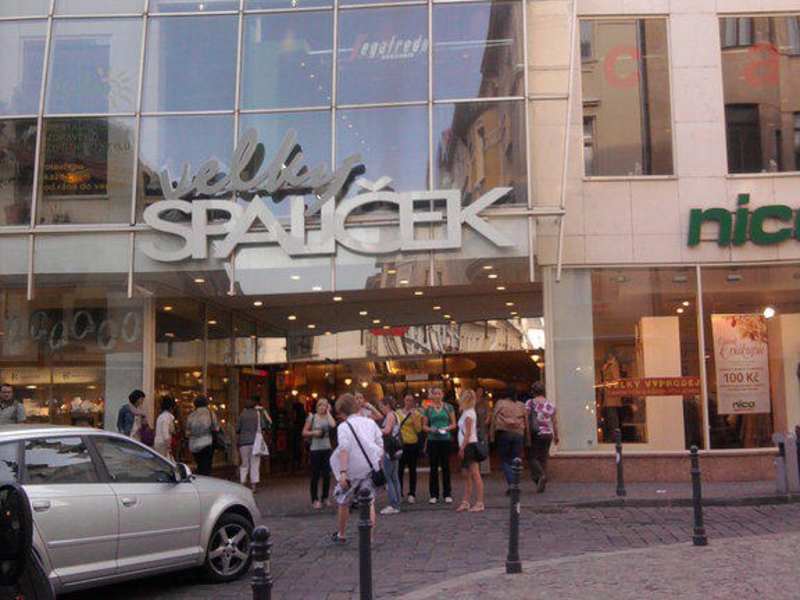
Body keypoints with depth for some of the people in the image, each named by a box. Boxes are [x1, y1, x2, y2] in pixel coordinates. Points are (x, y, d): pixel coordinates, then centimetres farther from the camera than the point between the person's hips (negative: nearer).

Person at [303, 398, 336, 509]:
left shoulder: (327, 417, 7)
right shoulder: (312, 417, 2)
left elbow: (333, 425, -15)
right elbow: (304, 432, 3)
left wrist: (328, 412, -4)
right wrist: (313, 433, -15)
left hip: (327, 448, 3)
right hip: (315, 449, -3)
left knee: (327, 474, 5)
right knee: (315, 475, 0)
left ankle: (325, 498, 18)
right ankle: (315, 499, 8)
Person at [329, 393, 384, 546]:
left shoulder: (344, 426, -7)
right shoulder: (370, 422, 6)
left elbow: (344, 450, -19)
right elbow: (380, 446, 5)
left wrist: (342, 472, -24)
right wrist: (378, 465, 15)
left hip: (353, 470, -3)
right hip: (370, 468, 3)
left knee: (344, 503, 16)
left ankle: (341, 535, 31)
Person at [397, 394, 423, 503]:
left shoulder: (416, 414, 3)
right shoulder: (398, 413, 5)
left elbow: (419, 429, -5)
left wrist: (414, 417, -13)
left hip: (413, 444, 0)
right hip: (401, 444, 0)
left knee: (412, 470, 6)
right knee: (399, 469, -2)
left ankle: (412, 494, 12)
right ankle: (399, 493, 6)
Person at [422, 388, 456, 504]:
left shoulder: (448, 407, 5)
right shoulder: (428, 409, 7)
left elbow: (454, 424, 6)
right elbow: (424, 426, 9)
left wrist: (447, 428, -13)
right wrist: (431, 429, -11)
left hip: (445, 439, -1)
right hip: (432, 440, 1)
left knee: (445, 466, 2)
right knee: (434, 467, 4)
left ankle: (447, 494, 9)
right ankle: (434, 495, 10)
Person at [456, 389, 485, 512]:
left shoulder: (469, 413, -11)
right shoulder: (466, 412, 16)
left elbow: (468, 433, -16)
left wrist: (462, 448, -17)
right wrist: (462, 448, 15)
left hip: (469, 446, -10)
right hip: (467, 447, 10)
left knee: (475, 474, -8)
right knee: (466, 475, 12)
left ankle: (480, 503, -7)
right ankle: (466, 502, 16)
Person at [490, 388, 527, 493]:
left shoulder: (500, 403, 3)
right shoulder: (521, 406, 10)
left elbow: (494, 420, 0)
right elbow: (526, 422, 11)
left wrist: (492, 436, 3)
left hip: (503, 434, -2)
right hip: (518, 434, 2)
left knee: (505, 460, 4)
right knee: (515, 460, 8)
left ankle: (511, 484, -12)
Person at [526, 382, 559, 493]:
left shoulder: (529, 403, -5)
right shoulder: (550, 404, 6)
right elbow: (554, 422, 10)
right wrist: (556, 436, 20)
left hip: (535, 434, -4)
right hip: (548, 434, 4)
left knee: (532, 457, 4)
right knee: (543, 458, 11)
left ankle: (541, 475, -20)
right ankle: (542, 485, 10)